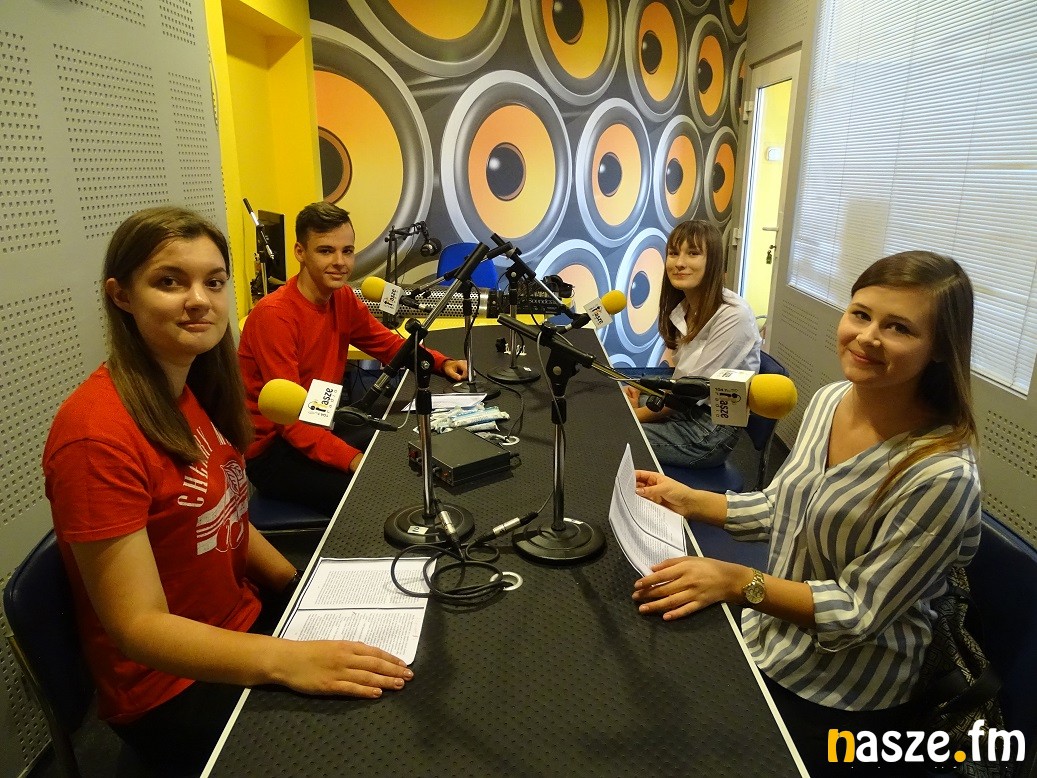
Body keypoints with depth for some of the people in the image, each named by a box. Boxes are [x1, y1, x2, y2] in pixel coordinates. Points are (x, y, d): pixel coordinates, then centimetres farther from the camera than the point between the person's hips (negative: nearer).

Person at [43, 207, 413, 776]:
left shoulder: (197, 389, 0)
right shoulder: (97, 435, -25)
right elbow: (138, 626, -24)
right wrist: (287, 660, -36)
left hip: (248, 619, 7)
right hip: (170, 686, -7)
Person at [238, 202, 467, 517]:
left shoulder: (343, 297, -1)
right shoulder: (274, 315, -24)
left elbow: (389, 343, 10)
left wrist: (442, 363, -8)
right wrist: (352, 459, -37)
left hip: (319, 429, 8)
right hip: (271, 449, -8)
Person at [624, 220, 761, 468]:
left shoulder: (733, 315, -23)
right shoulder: (684, 306, 3)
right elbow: (684, 372, 9)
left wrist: (635, 415, -15)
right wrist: (641, 391, -6)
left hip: (711, 429, -8)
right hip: (683, 407, 8)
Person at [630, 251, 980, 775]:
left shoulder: (941, 474, -29)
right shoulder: (829, 399, -7)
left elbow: (859, 612, -23)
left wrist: (739, 582, -32)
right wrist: (689, 501, -4)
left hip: (837, 703, -5)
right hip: (764, 647, 6)